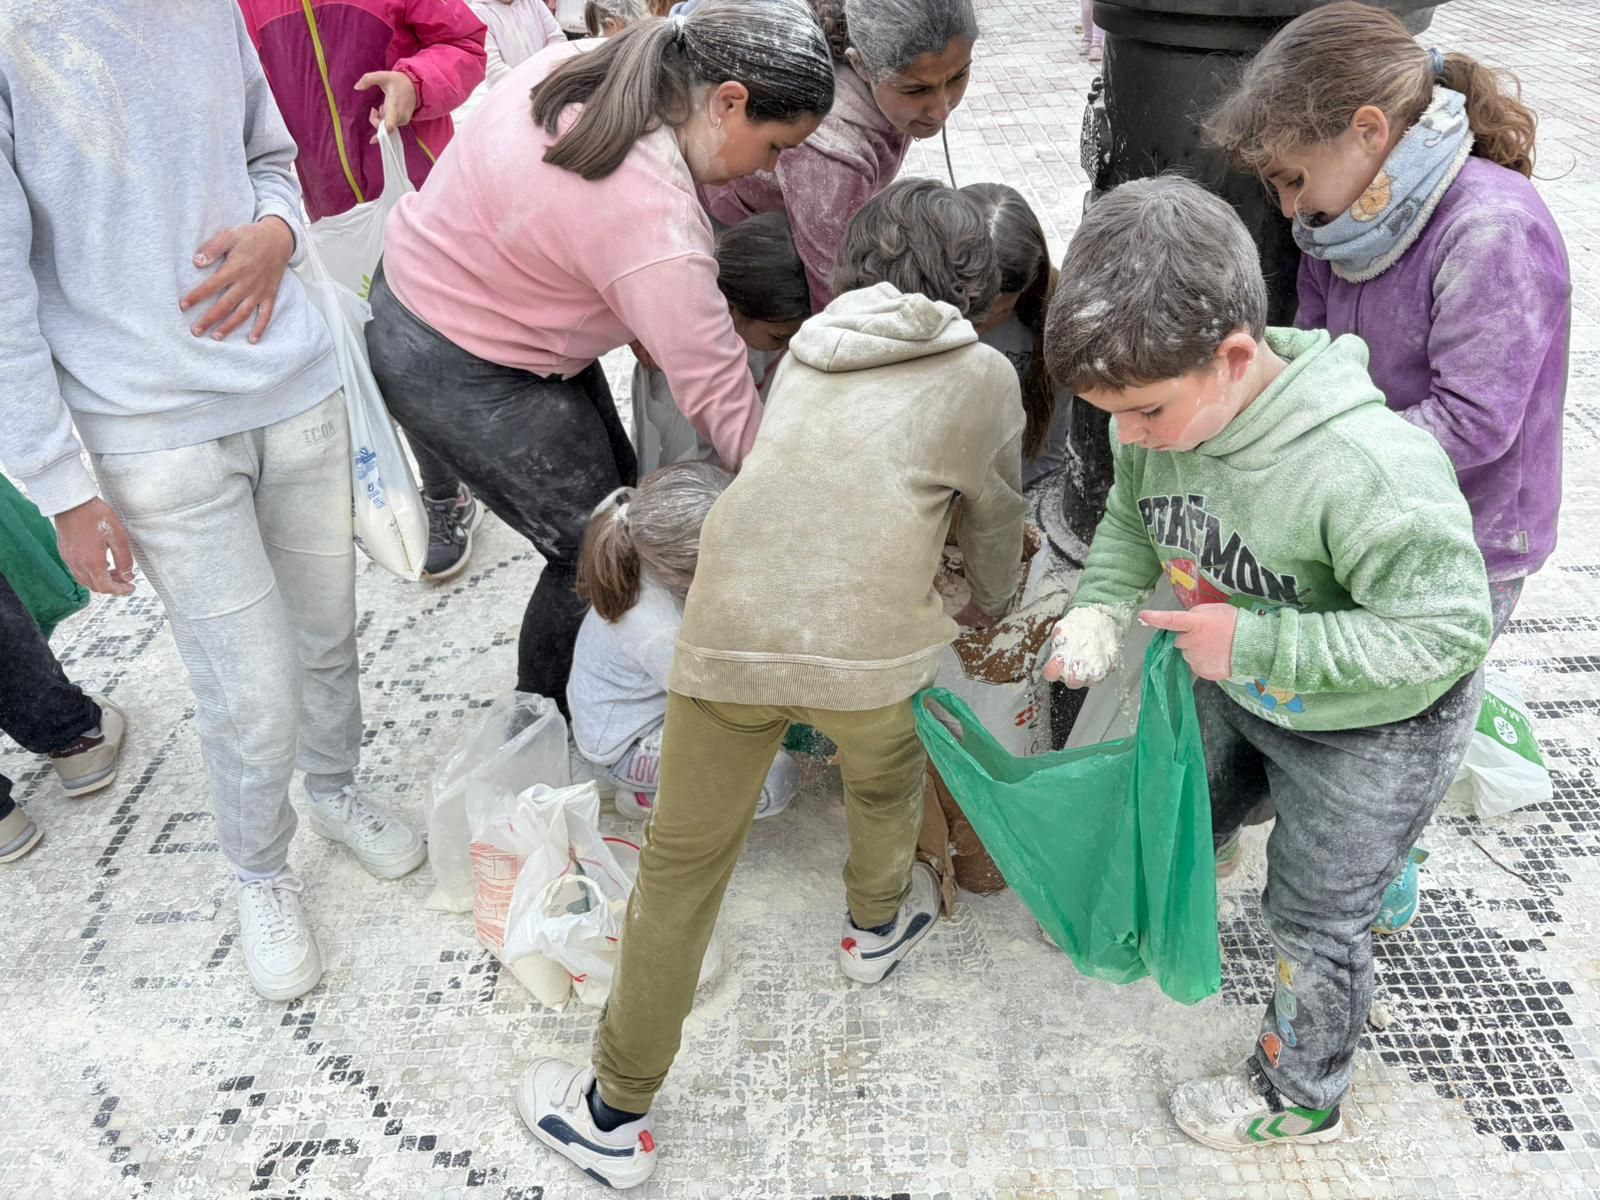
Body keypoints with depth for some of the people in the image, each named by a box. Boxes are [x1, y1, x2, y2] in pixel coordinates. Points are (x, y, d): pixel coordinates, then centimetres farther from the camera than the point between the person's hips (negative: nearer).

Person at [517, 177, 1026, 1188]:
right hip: (867, 639, -2)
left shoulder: (808, 351, 23)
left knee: (683, 864, 15)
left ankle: (616, 1115, 28)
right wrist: (995, 602, 47)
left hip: (729, 624, 2)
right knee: (888, 771, 32)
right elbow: (996, 517, 24)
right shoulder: (985, 374, 13)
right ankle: (880, 923, 59)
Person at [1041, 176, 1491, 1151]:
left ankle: (1301, 1099, 38)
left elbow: (1446, 629, -34)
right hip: (1235, 692, 6)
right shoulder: (1169, 415, -20)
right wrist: (1101, 605, -18)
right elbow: (1133, 516, 0)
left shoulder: (1368, 466, -41)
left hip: (1373, 729, -6)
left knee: (1315, 917, 11)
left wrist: (1255, 644, -37)